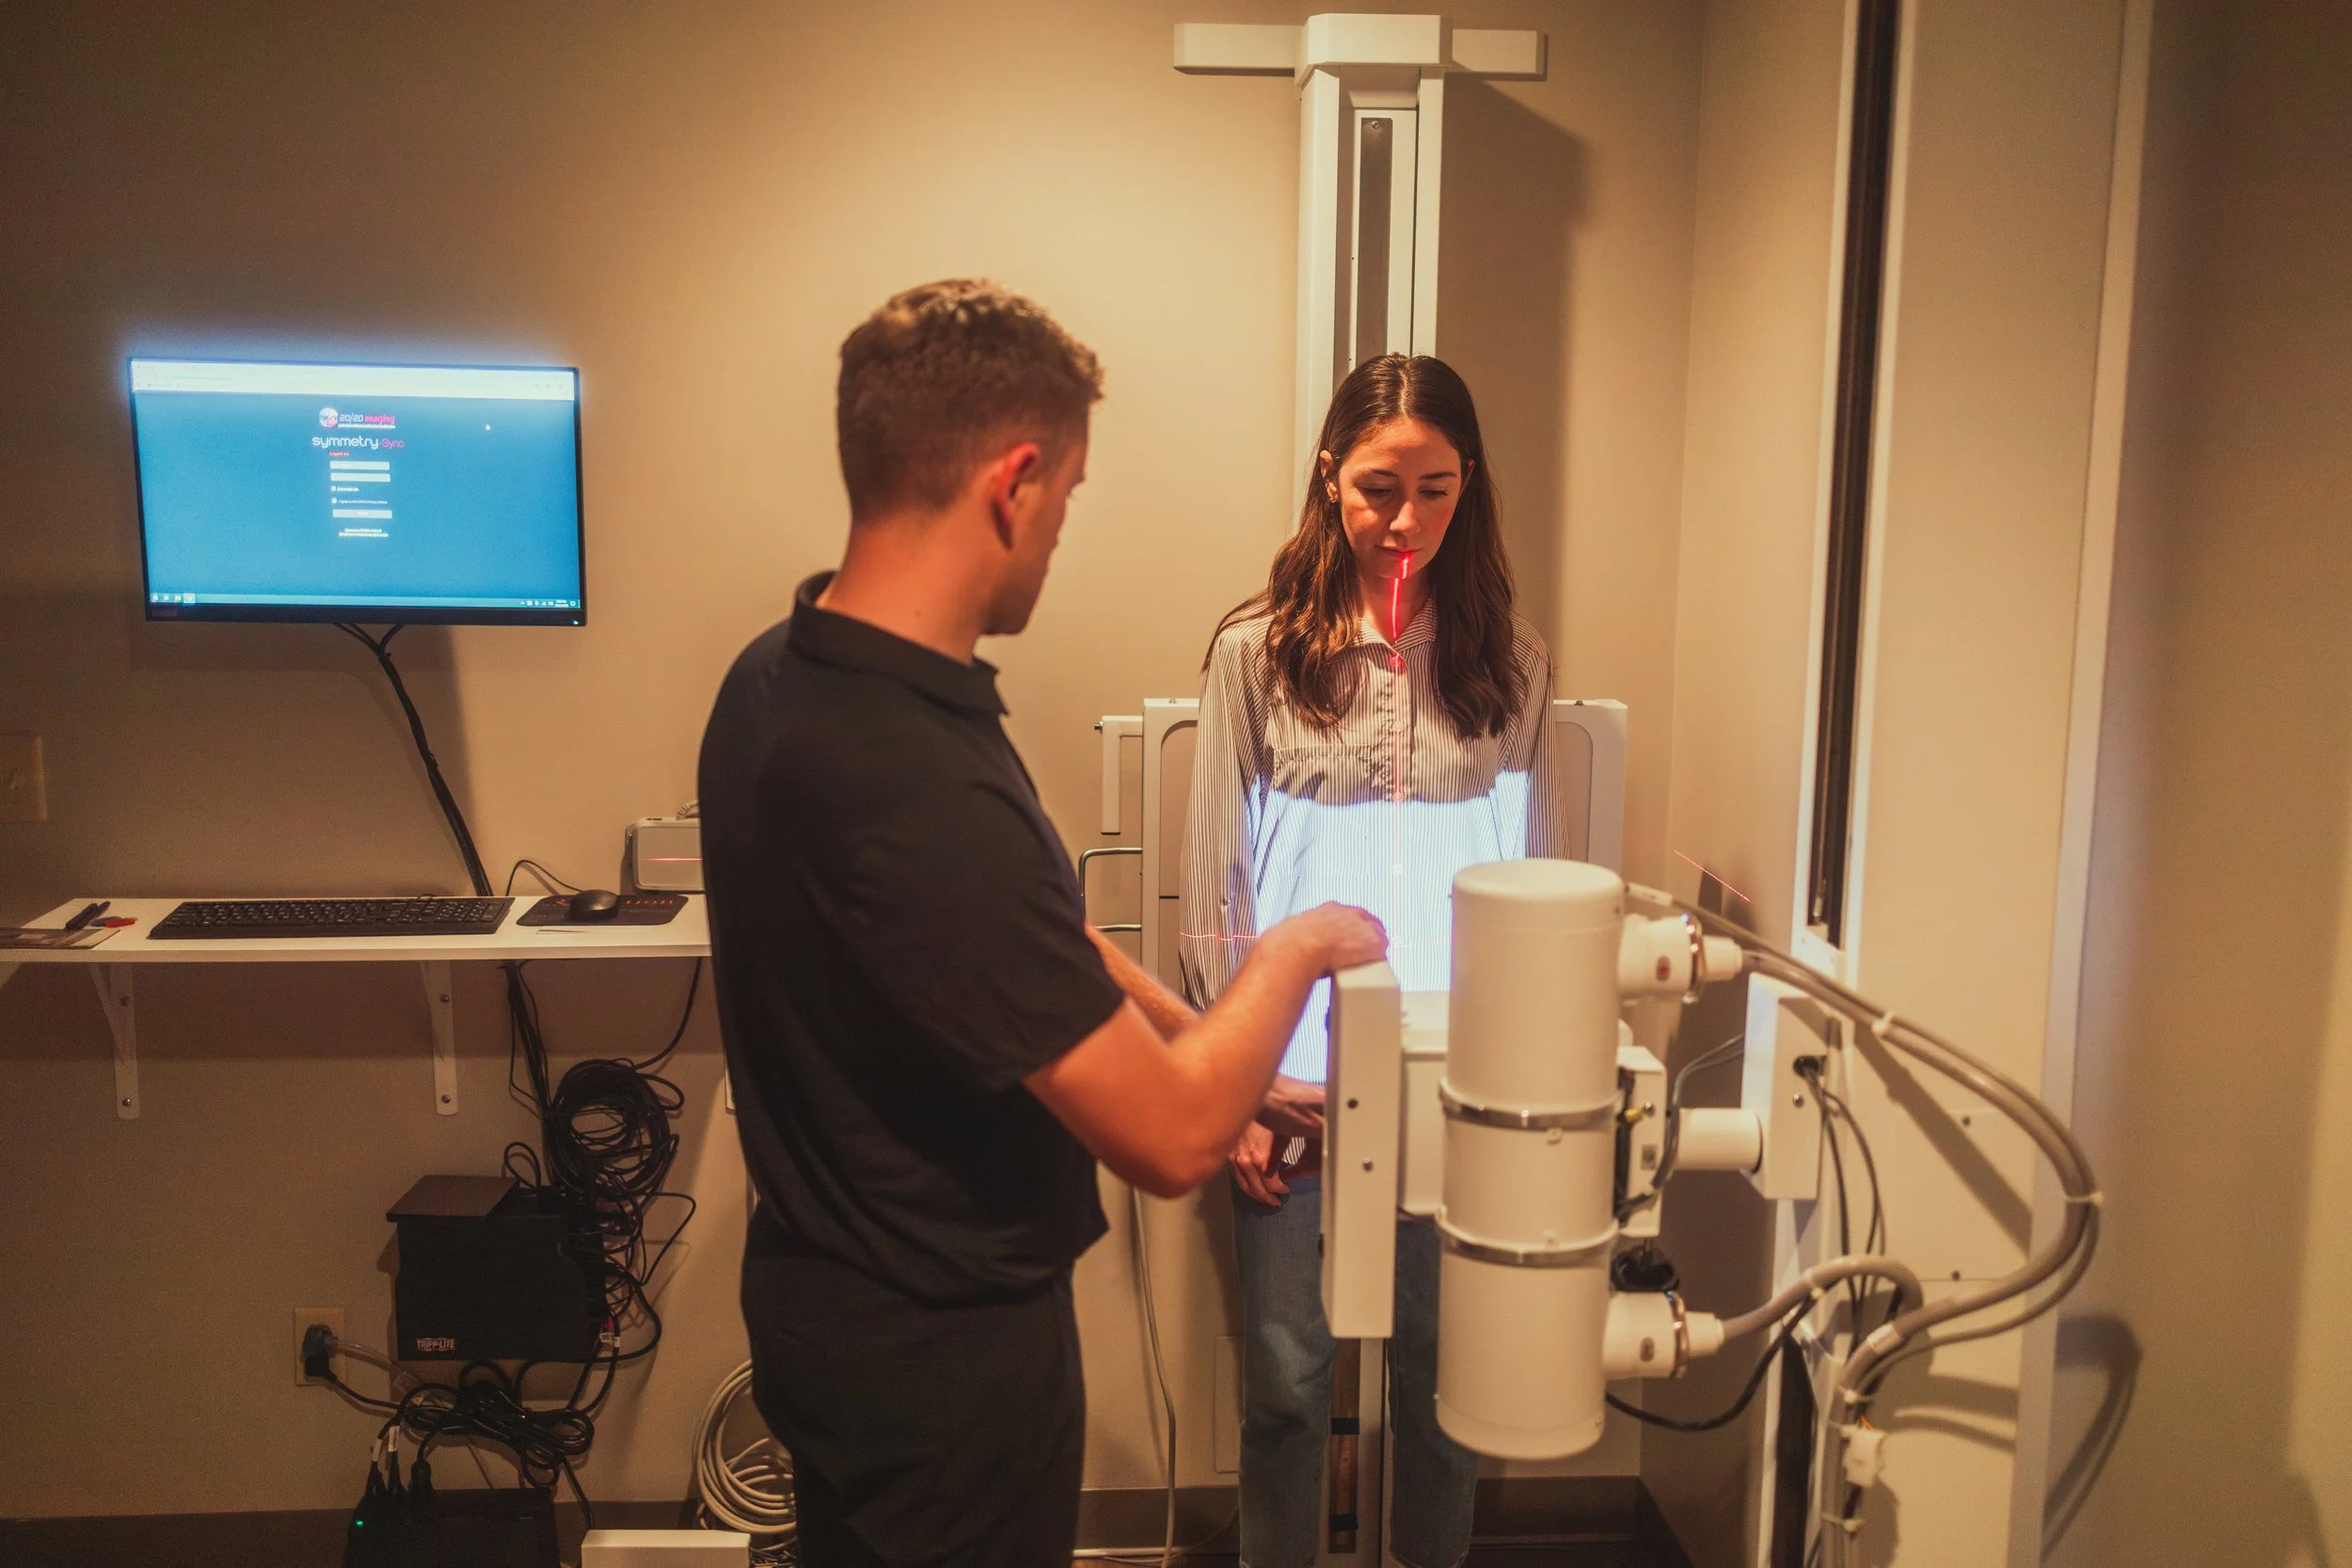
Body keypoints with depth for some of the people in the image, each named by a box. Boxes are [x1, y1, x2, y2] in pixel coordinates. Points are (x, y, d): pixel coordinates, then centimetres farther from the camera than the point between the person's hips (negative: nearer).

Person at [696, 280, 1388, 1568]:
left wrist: (1197, 1051, 9)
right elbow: (1169, 1139, -29)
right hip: (941, 1355, -8)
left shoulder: (780, 678, -4)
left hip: (831, 1296, 8)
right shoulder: (915, 781, -35)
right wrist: (1290, 953, -12)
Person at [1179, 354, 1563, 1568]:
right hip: (1297, 1084, -1)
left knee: (1445, 1373, 15)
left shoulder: (1509, 660, 1)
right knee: (1287, 1382, 11)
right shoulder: (1257, 651, -5)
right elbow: (1213, 892, -3)